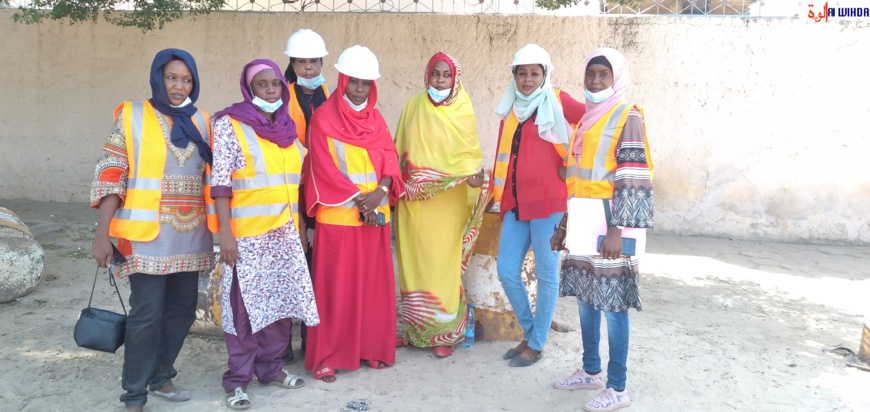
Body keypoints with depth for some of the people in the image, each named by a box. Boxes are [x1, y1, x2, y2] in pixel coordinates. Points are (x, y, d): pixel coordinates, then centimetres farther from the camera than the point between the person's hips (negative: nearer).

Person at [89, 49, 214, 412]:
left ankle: (160, 378, 29)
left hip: (189, 234, 5)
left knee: (182, 309, 11)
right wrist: (102, 234, -13)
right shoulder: (132, 116, -2)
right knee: (147, 313, -5)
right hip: (149, 234, -5)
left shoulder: (201, 122, 10)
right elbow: (110, 176, -6)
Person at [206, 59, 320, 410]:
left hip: (284, 232, 6)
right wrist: (225, 233, -17)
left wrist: (300, 225, 15)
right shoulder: (230, 124, -6)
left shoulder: (287, 127, 11)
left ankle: (270, 367, 26)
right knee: (245, 306, 0)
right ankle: (237, 378, 13)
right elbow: (220, 181, -11)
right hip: (246, 233, -5)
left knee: (281, 302, 10)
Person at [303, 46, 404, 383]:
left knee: (374, 284, 9)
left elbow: (390, 158, 8)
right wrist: (358, 200, -14)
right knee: (335, 287, -2)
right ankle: (326, 356, 6)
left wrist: (379, 192, -11)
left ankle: (371, 348, 21)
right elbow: (325, 167, -10)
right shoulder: (324, 117, -4)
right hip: (338, 214, -5)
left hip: (376, 213, 5)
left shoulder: (376, 118, 13)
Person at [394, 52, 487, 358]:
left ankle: (444, 334, 11)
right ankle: (416, 330, 18)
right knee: (414, 263, 6)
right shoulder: (412, 107, 8)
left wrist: (474, 174, -20)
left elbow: (471, 155, -1)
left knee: (443, 265, 0)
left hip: (447, 204, -2)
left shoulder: (463, 112, 1)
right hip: (414, 201, 2)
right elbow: (399, 151, 11)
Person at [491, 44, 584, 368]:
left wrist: (571, 165, -8)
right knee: (507, 272, 6)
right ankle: (529, 332, 26)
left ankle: (536, 344, 18)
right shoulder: (511, 109, 14)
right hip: (515, 203, 6)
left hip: (548, 201, -6)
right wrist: (498, 196, 15)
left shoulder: (557, 102, -3)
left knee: (546, 275, 4)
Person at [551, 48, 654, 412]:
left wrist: (616, 230, -23)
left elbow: (632, 181, -16)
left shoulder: (628, 118, -8)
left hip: (609, 224, -8)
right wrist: (564, 224, 17)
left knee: (612, 304, -3)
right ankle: (591, 371, 28)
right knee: (586, 297, 13)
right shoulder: (588, 117, 16)